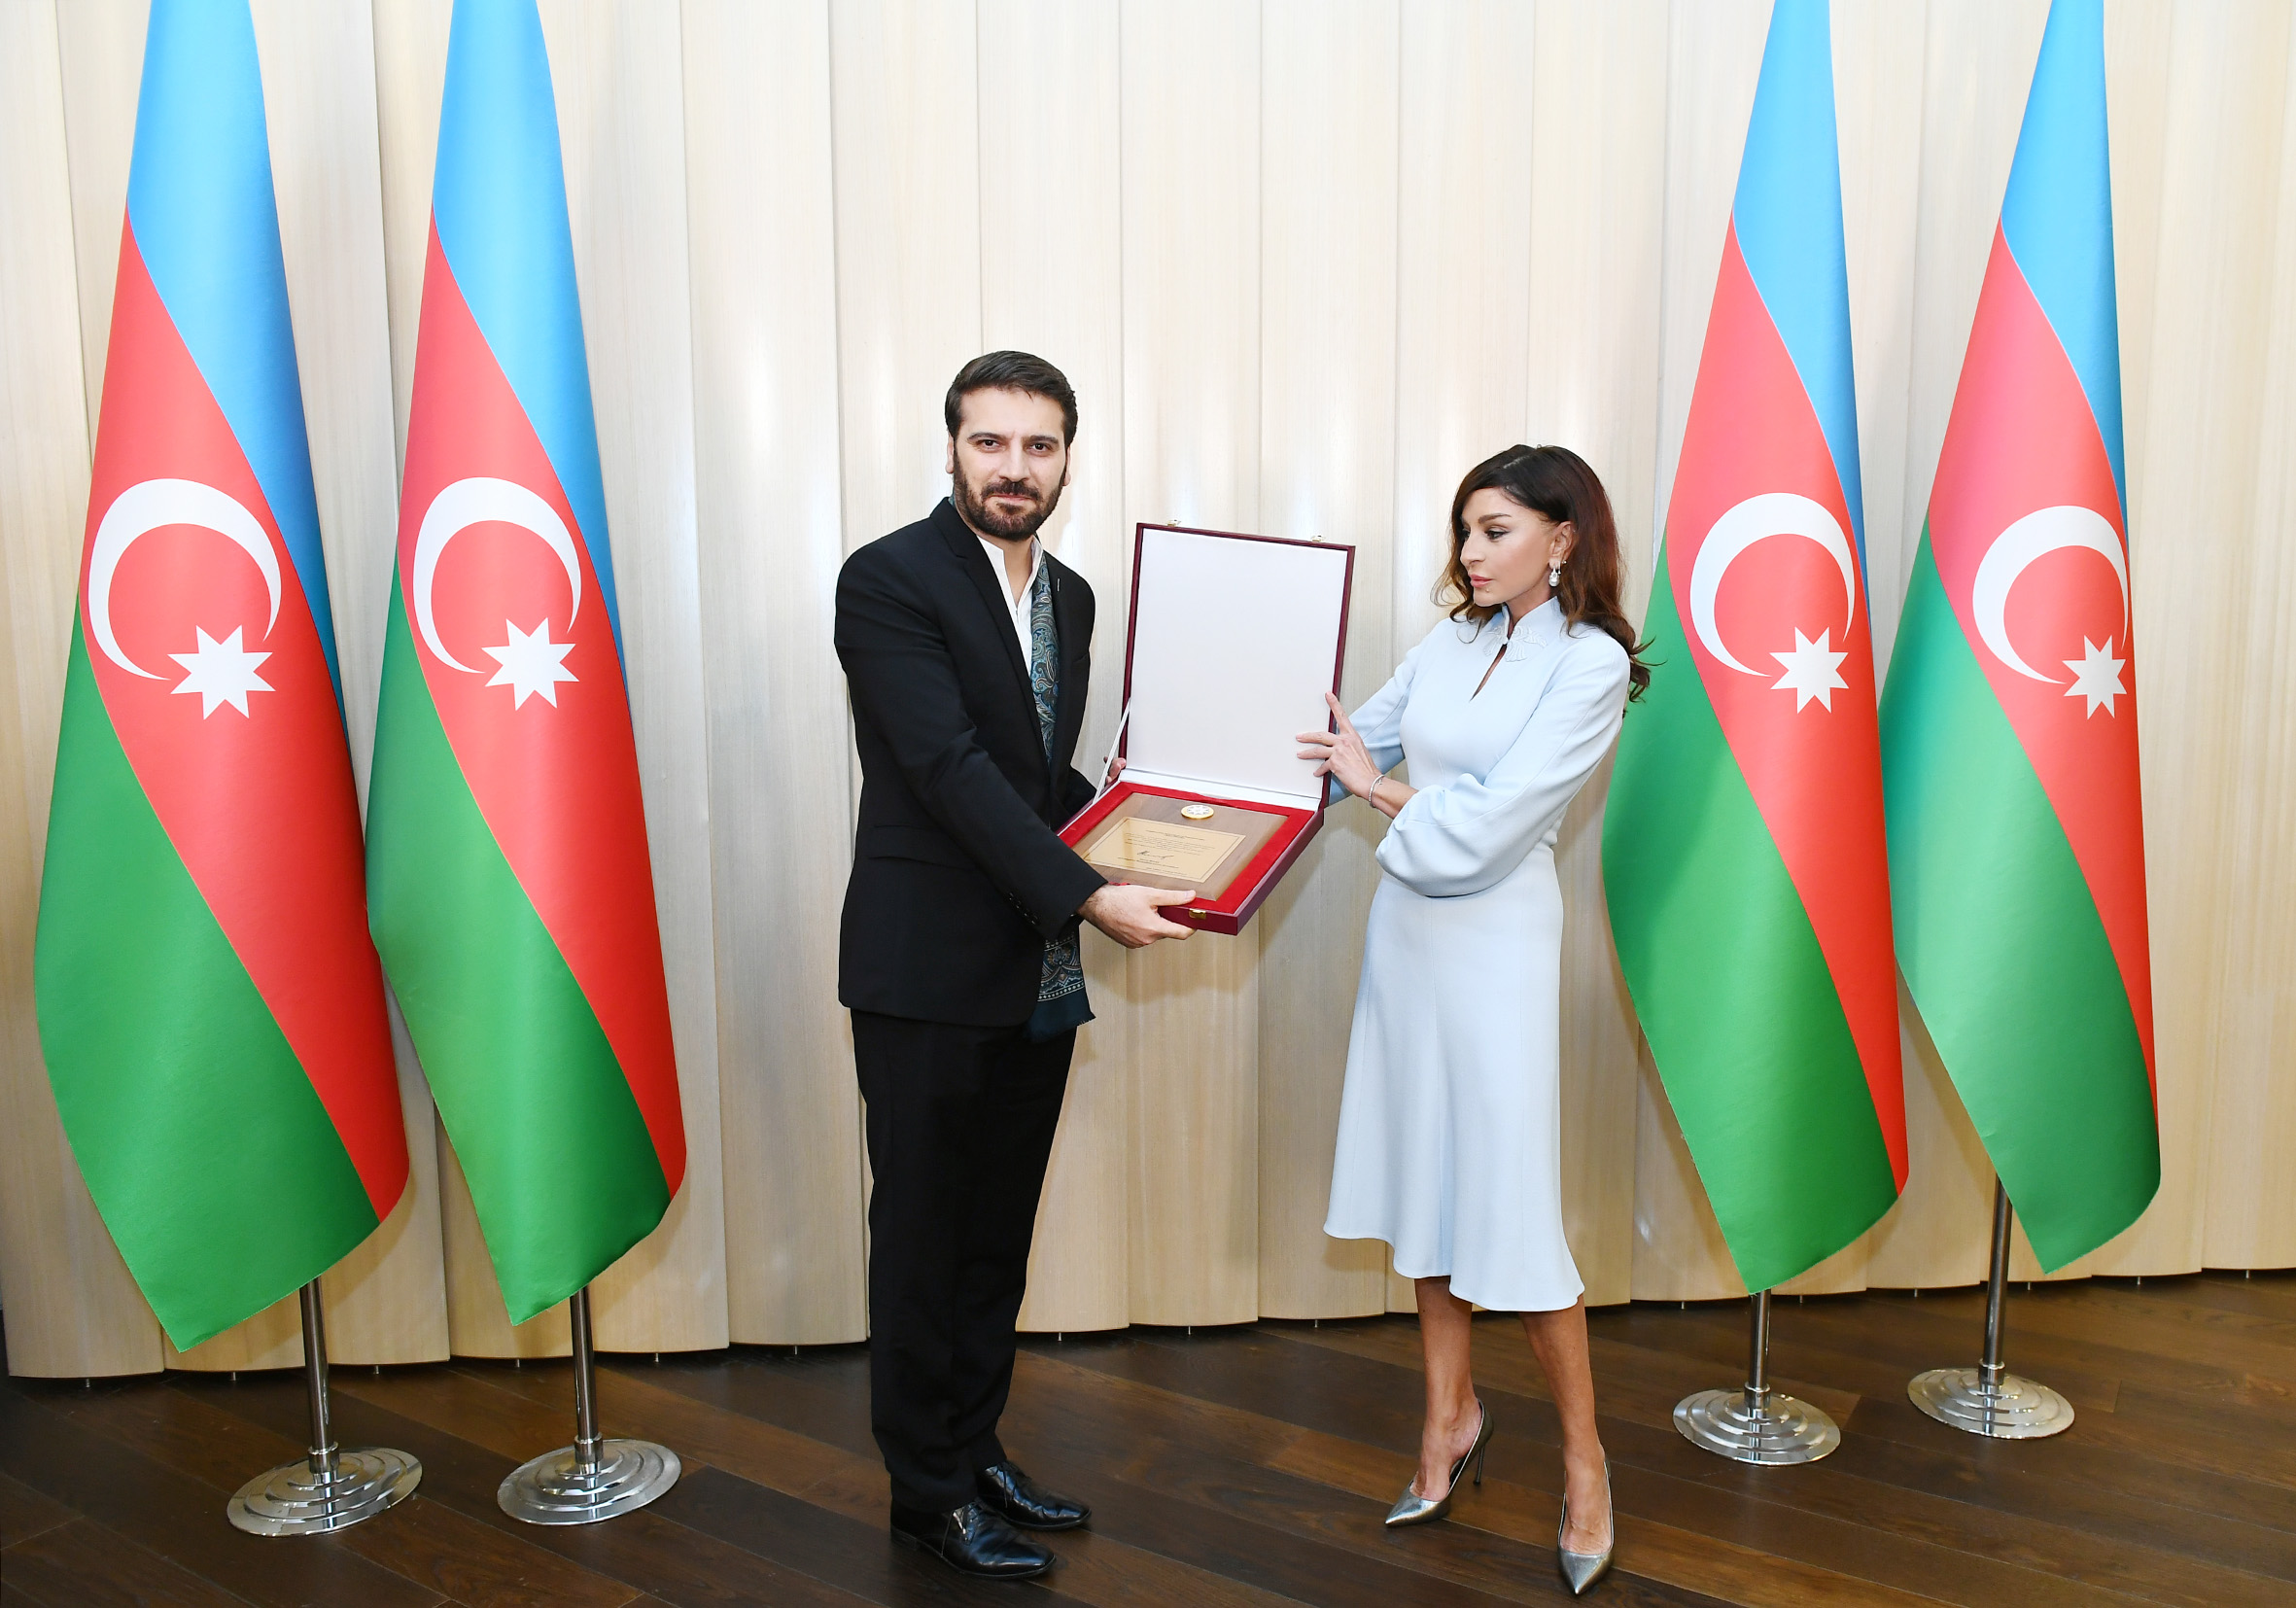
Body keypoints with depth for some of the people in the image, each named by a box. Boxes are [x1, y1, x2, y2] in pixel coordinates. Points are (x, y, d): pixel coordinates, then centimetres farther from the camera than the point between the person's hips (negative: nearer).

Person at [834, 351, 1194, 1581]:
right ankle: (929, 1491, 25)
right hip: (929, 973, -7)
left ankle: (975, 1448, 35)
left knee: (999, 1236, 18)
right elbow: (951, 768, -22)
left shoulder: (1068, 595, 12)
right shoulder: (889, 579, -12)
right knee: (923, 1239, 8)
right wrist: (1087, 894, -27)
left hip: (1037, 976, 7)